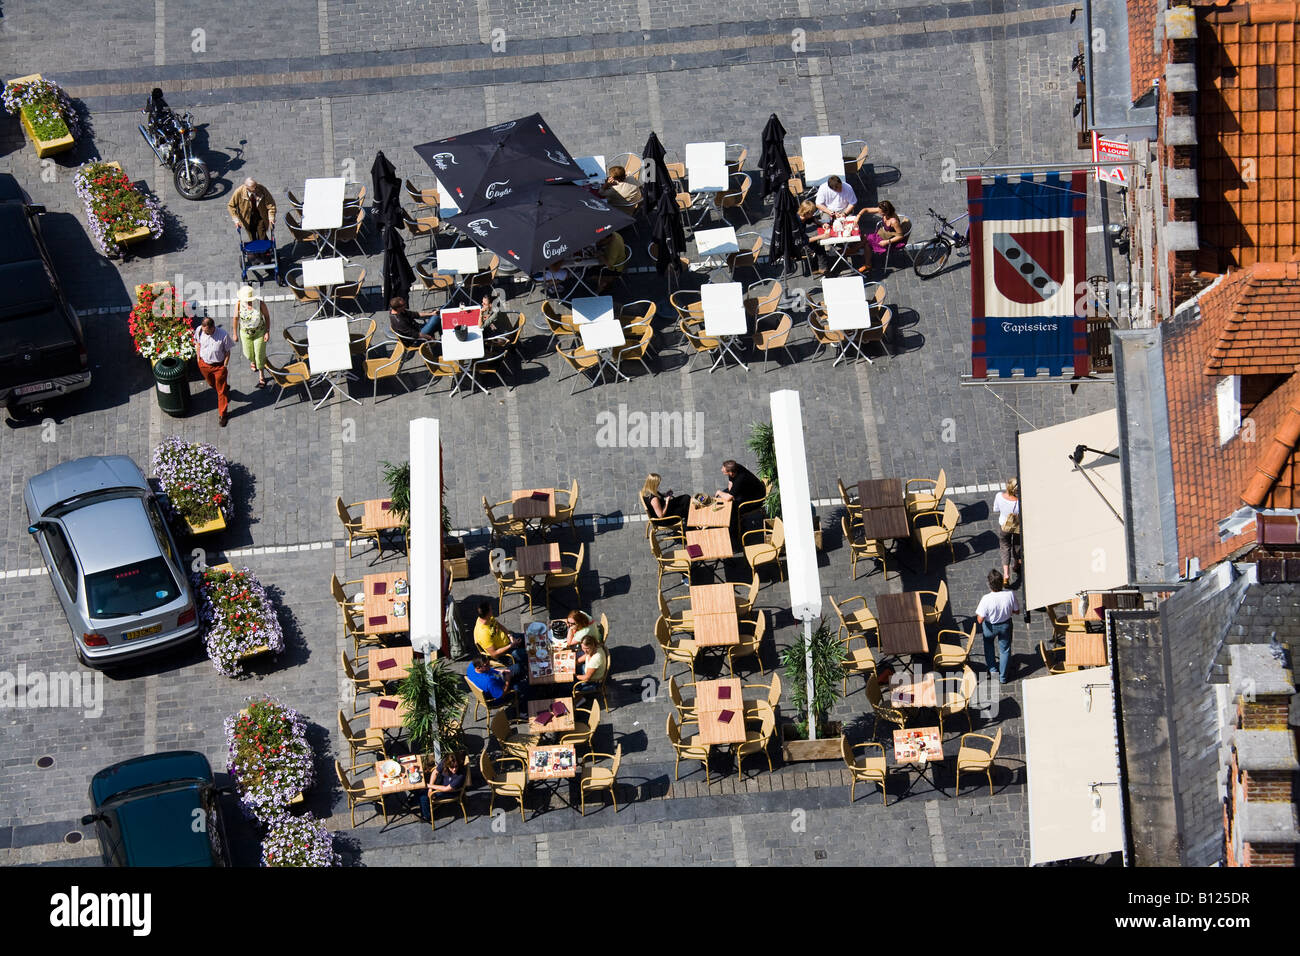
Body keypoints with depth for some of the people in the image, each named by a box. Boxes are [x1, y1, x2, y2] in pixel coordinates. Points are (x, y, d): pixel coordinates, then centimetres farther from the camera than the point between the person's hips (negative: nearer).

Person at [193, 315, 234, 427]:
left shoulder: (223, 335, -29)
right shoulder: (199, 330, -20)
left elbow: (227, 352, -13)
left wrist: (225, 366, -11)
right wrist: (198, 357, 7)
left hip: (219, 366, -4)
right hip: (204, 364, 4)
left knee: (221, 391, 9)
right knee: (212, 384, 28)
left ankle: (222, 414, 25)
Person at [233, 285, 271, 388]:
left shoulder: (260, 304, -26)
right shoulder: (239, 304, -22)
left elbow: (267, 316, -9)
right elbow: (236, 318, -6)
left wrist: (267, 332, -10)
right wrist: (235, 334, 2)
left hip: (260, 332, -2)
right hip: (245, 332, 2)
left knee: (260, 355, 4)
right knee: (249, 354, 20)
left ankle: (261, 376, 28)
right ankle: (253, 361, 59)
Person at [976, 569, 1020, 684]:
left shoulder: (986, 599, -36)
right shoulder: (1010, 594, -29)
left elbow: (980, 620, -27)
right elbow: (1017, 611, -11)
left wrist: (978, 609, -8)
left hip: (990, 626, -1)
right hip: (1005, 625, 2)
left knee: (988, 644, 32)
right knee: (1005, 649, 24)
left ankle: (993, 669, 42)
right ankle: (1003, 677, 36)